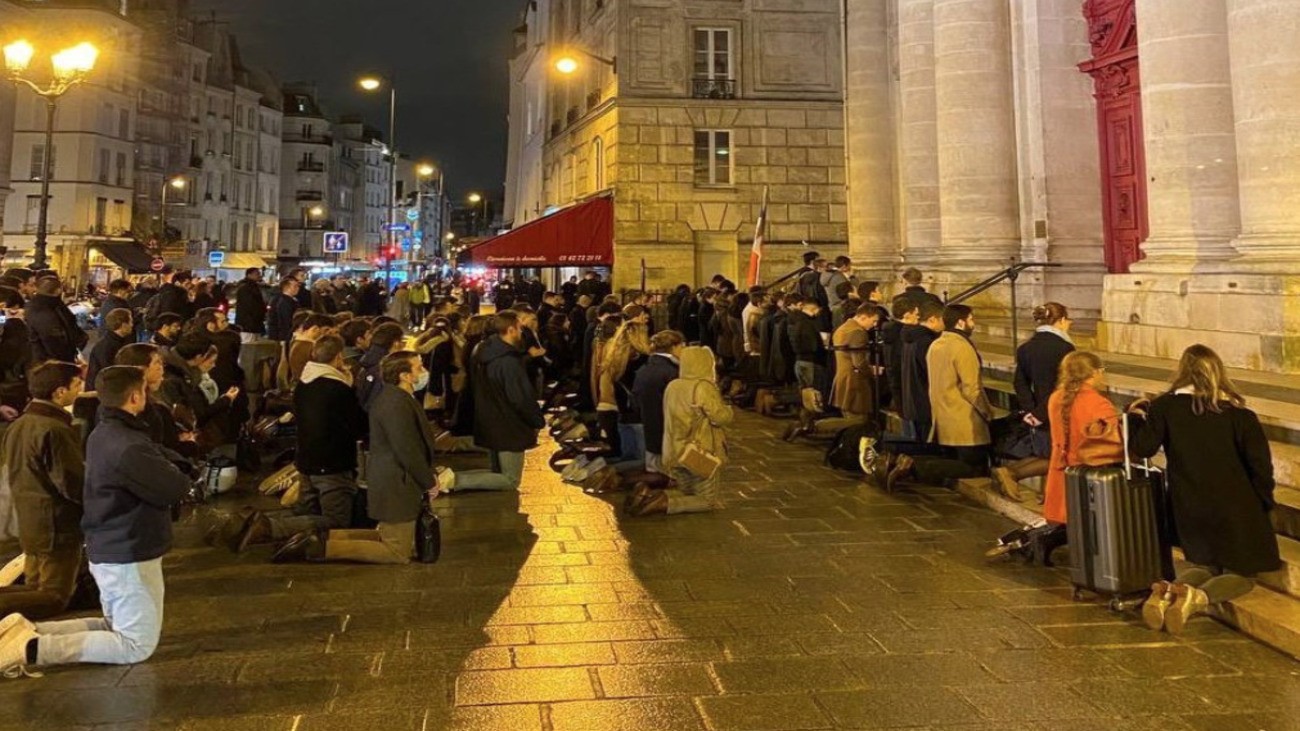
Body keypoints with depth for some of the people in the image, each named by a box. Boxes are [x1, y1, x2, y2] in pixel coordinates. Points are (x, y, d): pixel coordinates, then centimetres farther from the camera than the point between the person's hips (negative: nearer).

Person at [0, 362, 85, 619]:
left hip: (29, 524, 9)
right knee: (54, 599, -1)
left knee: (36, 590, 20)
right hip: (58, 527, -9)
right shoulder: (55, 431, -22)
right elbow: (74, 484, -23)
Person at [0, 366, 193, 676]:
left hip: (105, 549, 10)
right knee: (137, 645, 0)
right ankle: (34, 649, -8)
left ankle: (28, 631, 11)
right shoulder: (130, 447, -25)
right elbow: (176, 489, -19)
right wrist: (179, 475, 1)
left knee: (114, 627, 25)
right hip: (130, 555, -10)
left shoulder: (101, 435, 6)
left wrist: (169, 468, -8)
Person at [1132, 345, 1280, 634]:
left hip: (1189, 507, 3)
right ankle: (1198, 598, -22)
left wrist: (1140, 418, 13)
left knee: (1204, 563, 22)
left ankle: (1168, 593, -10)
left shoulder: (1165, 407, -5)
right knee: (1241, 574, 11)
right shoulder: (1237, 413, -7)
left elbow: (1142, 449, -6)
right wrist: (1263, 505, 10)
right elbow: (1260, 464, -6)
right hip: (1233, 507, -2)